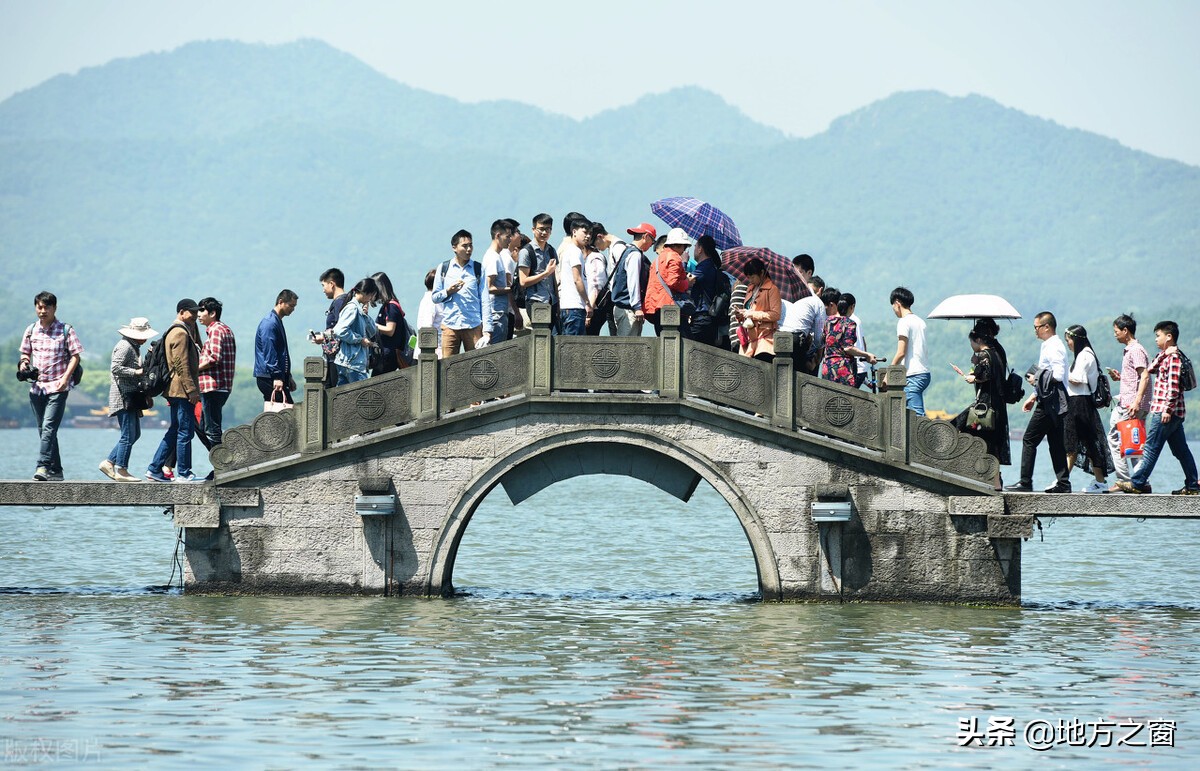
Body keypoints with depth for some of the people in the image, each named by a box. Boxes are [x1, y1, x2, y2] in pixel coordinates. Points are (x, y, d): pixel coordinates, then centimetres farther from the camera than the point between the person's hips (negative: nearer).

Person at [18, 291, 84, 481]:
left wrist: (65, 378, -15)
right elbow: (25, 353, 21)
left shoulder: (65, 330, -3)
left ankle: (43, 466, -26)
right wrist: (24, 363, -2)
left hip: (57, 387, -5)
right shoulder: (31, 331, 10)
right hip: (36, 387, 5)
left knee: (49, 427, -18)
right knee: (43, 430, 8)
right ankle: (56, 471, 16)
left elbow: (75, 356, -3)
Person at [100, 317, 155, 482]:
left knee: (134, 434, 12)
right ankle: (121, 471, -3)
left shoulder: (134, 347, 19)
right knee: (128, 435, -8)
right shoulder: (125, 346, -13)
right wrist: (136, 372, -21)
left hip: (131, 398, 11)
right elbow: (115, 368, -23)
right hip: (124, 396, -11)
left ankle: (109, 463, 16)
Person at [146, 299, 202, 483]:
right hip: (182, 389, -11)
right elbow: (182, 365, -19)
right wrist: (191, 390, -20)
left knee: (174, 431, 14)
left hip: (175, 391, 11)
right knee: (185, 431, -6)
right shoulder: (181, 333, -13)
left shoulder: (174, 332, 21)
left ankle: (155, 470, 15)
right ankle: (183, 473, -3)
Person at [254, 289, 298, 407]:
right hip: (268, 378, -10)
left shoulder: (277, 321, 21)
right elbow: (269, 353, -20)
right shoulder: (270, 323, -13)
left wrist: (288, 377, 26)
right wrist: (277, 377, -25)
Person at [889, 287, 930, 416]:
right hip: (924, 373, 9)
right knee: (919, 413, 9)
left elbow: (901, 353, -13)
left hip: (912, 375, -9)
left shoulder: (904, 322, -9)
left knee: (916, 413, -13)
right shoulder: (920, 321, 16)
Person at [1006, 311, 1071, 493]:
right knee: (1055, 443, 9)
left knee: (1030, 440, -8)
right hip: (1049, 401, 10)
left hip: (1050, 403, -10)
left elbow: (1058, 375, -24)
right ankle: (1063, 483, 8)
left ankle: (1025, 482, -8)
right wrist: (1033, 396, 24)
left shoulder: (1053, 347, -14)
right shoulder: (1048, 346, 17)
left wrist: (1036, 378, -12)